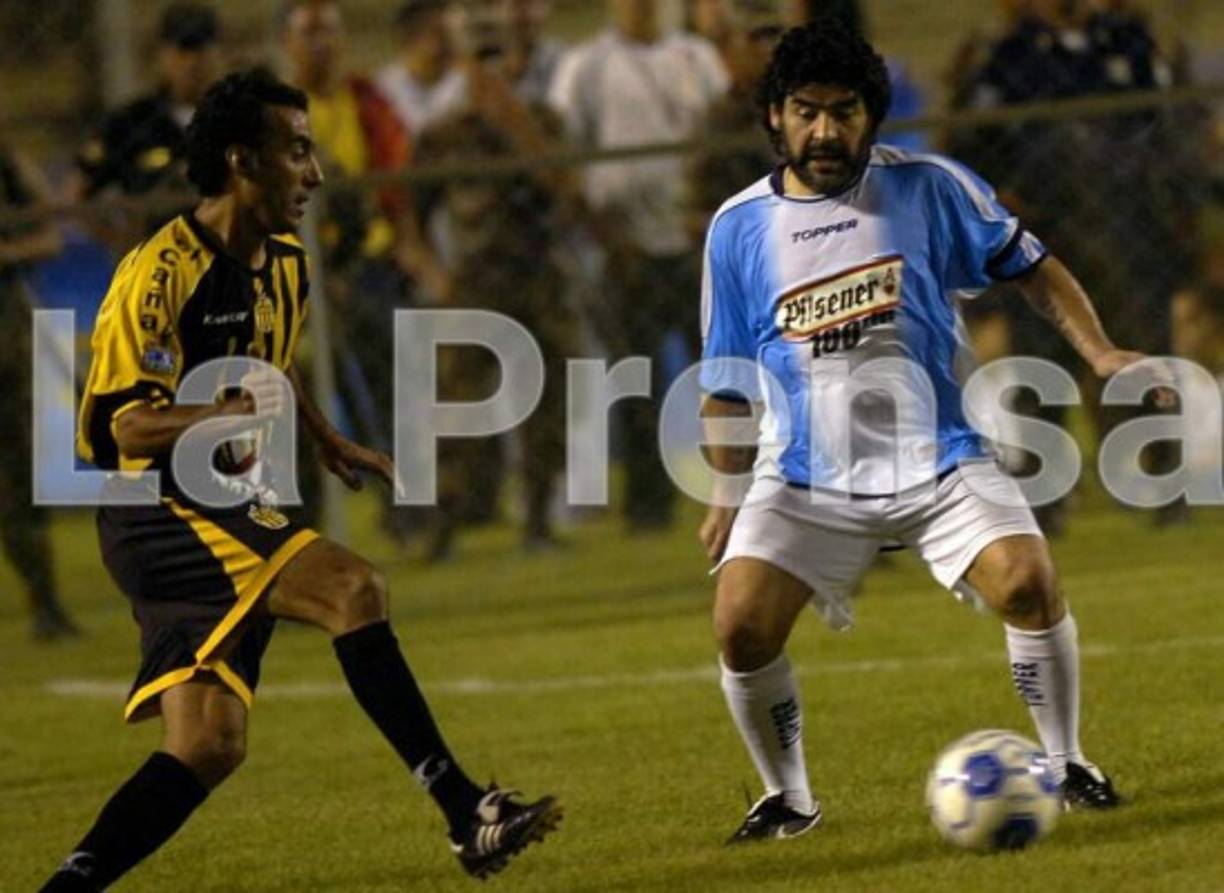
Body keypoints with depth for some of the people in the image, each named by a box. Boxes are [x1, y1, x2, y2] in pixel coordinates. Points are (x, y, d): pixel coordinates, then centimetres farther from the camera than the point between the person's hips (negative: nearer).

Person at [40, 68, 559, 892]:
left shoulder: (286, 267, 12)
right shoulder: (163, 274, -15)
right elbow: (128, 426, -20)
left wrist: (331, 444, 23)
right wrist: (238, 411, -34)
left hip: (230, 515, 9)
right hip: (158, 509, -9)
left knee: (208, 747, 2)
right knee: (353, 588, -25)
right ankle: (467, 815, -26)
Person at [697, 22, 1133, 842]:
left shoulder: (928, 188, -3)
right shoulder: (739, 228, 1)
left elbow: (1031, 267, 7)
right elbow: (729, 380, 11)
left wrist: (1099, 352, -6)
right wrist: (725, 496, 8)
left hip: (941, 461, -1)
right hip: (807, 481, 1)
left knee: (1027, 582, -22)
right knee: (740, 626, -16)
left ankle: (1067, 764, 1)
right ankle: (788, 798, 8)